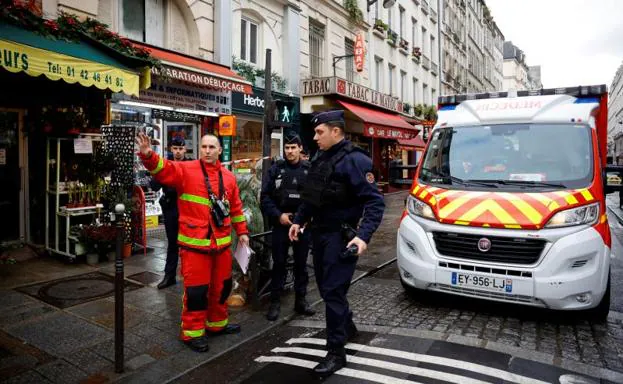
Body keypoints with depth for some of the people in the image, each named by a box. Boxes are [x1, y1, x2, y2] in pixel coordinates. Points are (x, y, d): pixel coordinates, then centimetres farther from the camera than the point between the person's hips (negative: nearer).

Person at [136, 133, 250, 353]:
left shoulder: (228, 177, 10)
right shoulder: (185, 170, -4)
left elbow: (236, 207, 16)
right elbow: (163, 169, -21)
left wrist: (242, 232, 16)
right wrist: (148, 155, -40)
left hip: (222, 242, 5)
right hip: (194, 242, -5)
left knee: (221, 285, 17)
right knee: (196, 289, 1)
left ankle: (217, 324, 37)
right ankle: (193, 332, 19)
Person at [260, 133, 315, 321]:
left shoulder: (309, 170, 2)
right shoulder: (276, 169, 1)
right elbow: (265, 196, -2)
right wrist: (278, 215, -11)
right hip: (281, 224, 0)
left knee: (301, 264, 11)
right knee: (279, 264, 6)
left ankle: (300, 300, 23)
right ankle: (275, 302, 16)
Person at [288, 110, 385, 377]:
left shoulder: (354, 160, -16)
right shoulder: (320, 158, 10)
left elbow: (375, 201, -21)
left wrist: (363, 235, -30)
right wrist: (298, 221, 16)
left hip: (341, 235, -9)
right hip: (319, 232, 9)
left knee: (333, 291, -5)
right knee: (325, 287, 18)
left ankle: (336, 352, 8)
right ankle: (347, 327, 42)